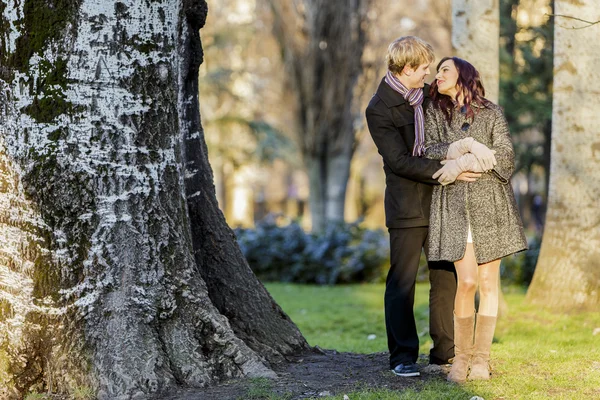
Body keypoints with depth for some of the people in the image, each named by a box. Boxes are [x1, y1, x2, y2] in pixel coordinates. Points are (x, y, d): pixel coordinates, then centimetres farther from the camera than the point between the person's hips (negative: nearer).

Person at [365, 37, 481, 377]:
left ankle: (445, 351, 16)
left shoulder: (428, 94, 10)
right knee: (402, 282, -1)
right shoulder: (379, 109, -11)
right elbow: (400, 161, -18)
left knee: (447, 278, 7)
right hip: (407, 206, -6)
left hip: (440, 201, 6)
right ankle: (403, 357, 7)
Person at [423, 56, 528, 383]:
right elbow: (428, 152, -3)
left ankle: (481, 357, 9)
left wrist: (462, 162, -13)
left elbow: (506, 157, -4)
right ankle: (461, 356, 2)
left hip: (490, 203, 1)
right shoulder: (433, 112, 11)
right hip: (453, 204, 0)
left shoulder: (491, 112, 7)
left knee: (489, 282, 0)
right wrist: (468, 146, -14)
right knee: (467, 281, -11)